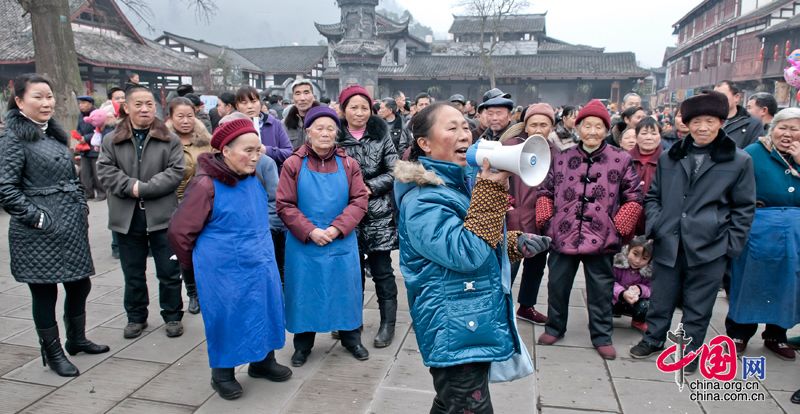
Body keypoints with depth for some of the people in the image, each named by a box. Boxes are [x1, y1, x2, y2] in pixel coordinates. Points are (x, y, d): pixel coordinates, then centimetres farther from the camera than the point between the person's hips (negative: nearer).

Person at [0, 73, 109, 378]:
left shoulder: (55, 133, 13)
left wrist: (81, 210, 10)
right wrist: (37, 218, -16)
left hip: (72, 227, 7)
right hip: (40, 232, -7)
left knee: (80, 284, 15)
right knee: (44, 292, 6)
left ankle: (76, 339, 34)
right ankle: (52, 352, 21)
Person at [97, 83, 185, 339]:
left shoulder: (169, 140, 1)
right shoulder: (112, 141, 6)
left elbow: (175, 172, -8)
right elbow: (105, 171, -3)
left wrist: (145, 188, -16)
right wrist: (131, 186, -18)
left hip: (162, 216, -2)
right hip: (127, 218, 2)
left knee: (169, 271, 6)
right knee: (133, 273, 14)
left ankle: (173, 316, 22)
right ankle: (136, 317, 30)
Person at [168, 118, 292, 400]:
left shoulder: (254, 177, 1)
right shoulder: (206, 185, -19)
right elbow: (179, 231, -11)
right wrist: (197, 264, 1)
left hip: (261, 265, 7)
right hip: (225, 271, -6)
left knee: (264, 311, 16)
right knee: (227, 318, 6)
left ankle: (263, 361, 36)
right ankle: (222, 374, 27)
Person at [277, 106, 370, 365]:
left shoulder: (348, 164, 0)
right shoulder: (293, 164, -5)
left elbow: (359, 201, -3)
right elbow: (284, 205, -6)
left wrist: (337, 228, -15)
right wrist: (310, 231, -15)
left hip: (342, 242, 1)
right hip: (303, 243, -1)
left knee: (344, 288, 11)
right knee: (305, 290, 9)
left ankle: (351, 337, 32)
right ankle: (303, 343, 28)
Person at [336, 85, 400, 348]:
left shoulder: (381, 135, 2)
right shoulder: (336, 137, 2)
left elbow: (394, 172, 0)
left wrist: (369, 187, -11)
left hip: (378, 213, -1)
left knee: (381, 269, 4)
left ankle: (388, 323, 16)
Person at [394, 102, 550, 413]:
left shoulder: (463, 180, 9)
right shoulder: (421, 200, -20)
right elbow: (467, 253, -27)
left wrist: (514, 242, 7)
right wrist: (491, 189, -27)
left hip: (476, 319, 9)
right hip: (456, 329, -9)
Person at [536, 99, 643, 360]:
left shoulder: (621, 160, -2)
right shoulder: (562, 158, 4)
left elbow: (634, 198, 2)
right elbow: (545, 191, 13)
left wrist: (618, 228, -4)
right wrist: (545, 221, 4)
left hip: (601, 240, -2)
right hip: (562, 236, 2)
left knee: (601, 290, 10)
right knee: (557, 285, 14)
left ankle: (602, 336, 28)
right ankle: (554, 328, 34)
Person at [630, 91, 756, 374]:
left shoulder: (739, 161, -1)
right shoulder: (669, 158, 7)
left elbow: (744, 208, 2)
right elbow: (653, 195, 14)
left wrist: (732, 245, -3)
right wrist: (654, 226, 0)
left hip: (709, 249, -2)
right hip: (668, 244, 2)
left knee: (698, 305, 10)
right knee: (661, 298, 14)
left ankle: (689, 350, 28)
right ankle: (653, 339, 33)